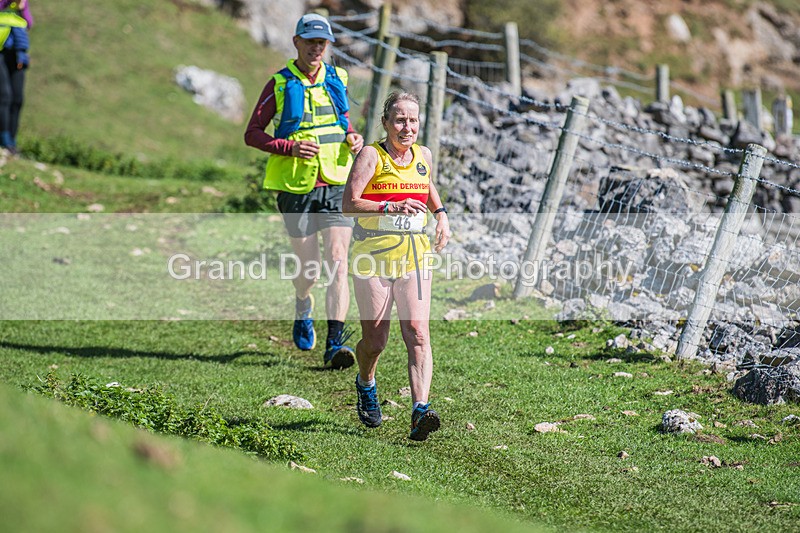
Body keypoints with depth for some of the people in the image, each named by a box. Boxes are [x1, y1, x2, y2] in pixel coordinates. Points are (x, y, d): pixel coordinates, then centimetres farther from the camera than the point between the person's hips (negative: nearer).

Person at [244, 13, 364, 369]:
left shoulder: (337, 80, 9)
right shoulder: (280, 85, -2)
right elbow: (252, 134, -1)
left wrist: (353, 139, 1)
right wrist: (290, 147, -16)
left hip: (337, 186, 2)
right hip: (296, 189, -2)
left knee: (337, 262, -12)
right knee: (309, 269, 7)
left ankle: (335, 344, -15)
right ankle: (303, 306, 43)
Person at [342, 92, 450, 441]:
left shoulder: (423, 156, 10)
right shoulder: (371, 155, -6)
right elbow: (348, 205, -15)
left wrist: (441, 214, 16)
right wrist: (391, 207, -27)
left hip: (414, 257, 3)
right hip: (372, 256, -3)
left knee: (417, 333, -14)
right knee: (374, 341, 5)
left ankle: (420, 411, -21)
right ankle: (365, 385, 38)